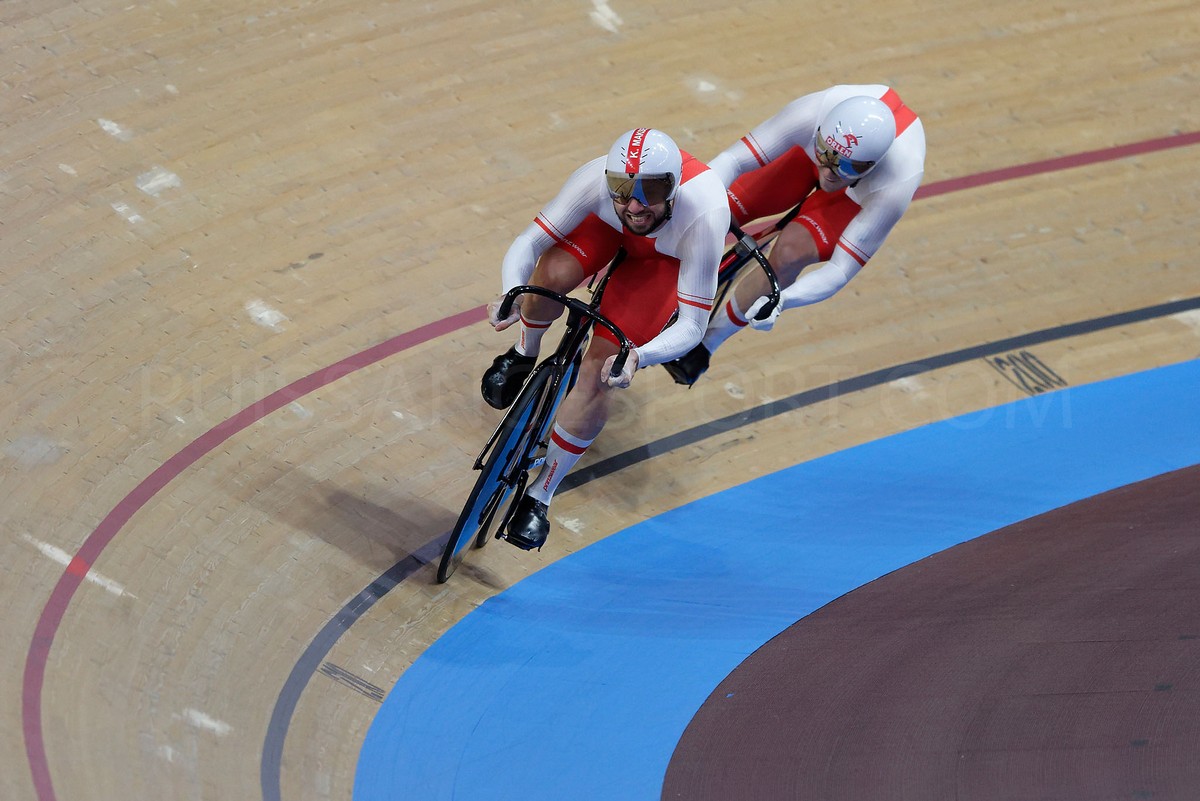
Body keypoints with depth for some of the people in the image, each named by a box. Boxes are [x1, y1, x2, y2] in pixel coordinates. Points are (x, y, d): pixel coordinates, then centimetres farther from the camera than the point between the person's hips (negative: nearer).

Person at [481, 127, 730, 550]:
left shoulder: (703, 217, -44)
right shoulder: (598, 178, -39)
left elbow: (692, 325, -37)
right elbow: (528, 241, -31)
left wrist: (639, 357, -57)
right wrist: (511, 295, -53)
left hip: (667, 257, -2)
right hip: (609, 227, 3)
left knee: (598, 376, -14)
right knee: (552, 274, -28)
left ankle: (540, 496, 5)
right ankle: (524, 354, 10)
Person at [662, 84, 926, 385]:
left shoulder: (895, 188, -42)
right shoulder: (813, 113, -42)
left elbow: (842, 269, -35)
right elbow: (732, 160, -38)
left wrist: (781, 301, -52)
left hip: (861, 192, -2)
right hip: (807, 151, 3)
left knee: (789, 255, -23)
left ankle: (708, 342, -2)